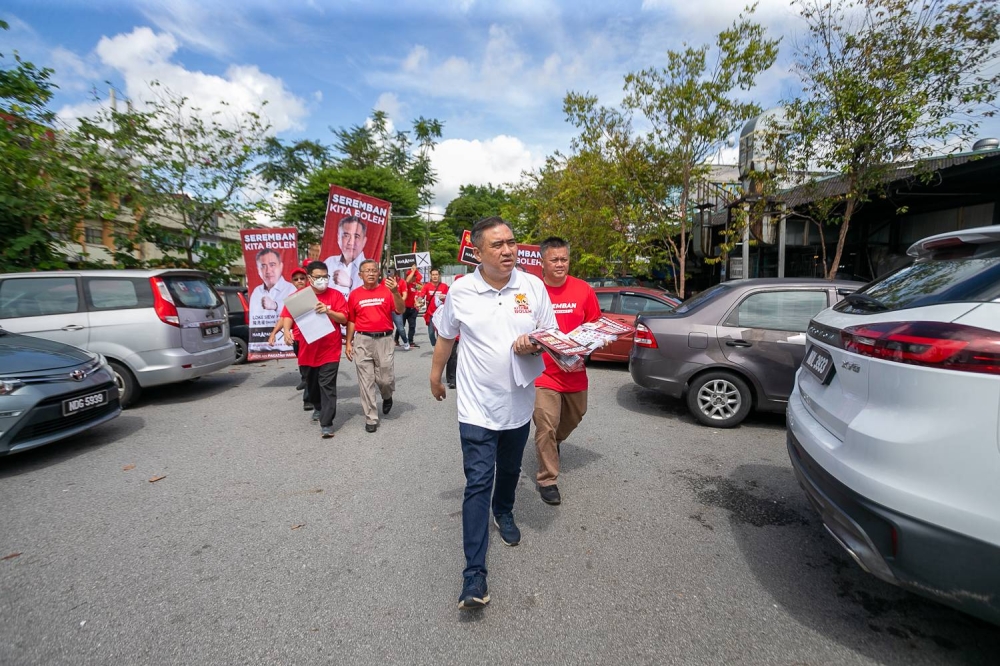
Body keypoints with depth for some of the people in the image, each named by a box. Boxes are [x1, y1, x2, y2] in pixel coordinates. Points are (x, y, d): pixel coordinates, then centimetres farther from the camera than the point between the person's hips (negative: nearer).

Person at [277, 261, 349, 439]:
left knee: (328, 386, -5)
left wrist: (328, 311, -22)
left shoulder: (336, 295, -1)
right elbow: (287, 316, -1)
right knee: (311, 384, 20)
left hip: (330, 350, -3)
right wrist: (286, 330, -21)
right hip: (307, 349, 3)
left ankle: (327, 424, -2)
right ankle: (318, 407, 47)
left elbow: (344, 319, -5)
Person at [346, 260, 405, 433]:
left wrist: (395, 292, -26)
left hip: (384, 339, -1)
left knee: (384, 378, 1)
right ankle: (371, 418, 14)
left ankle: (387, 397, 37)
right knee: (366, 381, 4)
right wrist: (348, 343, 8)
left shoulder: (387, 291, 1)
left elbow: (400, 310, -10)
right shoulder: (354, 294, 6)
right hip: (362, 341, 2)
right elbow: (351, 321, 11)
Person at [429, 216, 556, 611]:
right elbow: (445, 337, 6)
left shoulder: (533, 286, -5)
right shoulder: (460, 292, -9)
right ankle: (474, 574, 4)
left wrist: (534, 344, -21)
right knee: (478, 483, -4)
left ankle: (503, 512, 54)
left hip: (518, 402, 3)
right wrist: (435, 377, 15)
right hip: (477, 406, -3)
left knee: (509, 470, 24)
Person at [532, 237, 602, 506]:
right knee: (545, 427, -4)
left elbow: (595, 325, 8)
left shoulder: (583, 289, -3)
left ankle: (554, 441, 55)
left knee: (574, 417, 24)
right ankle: (547, 479, 15)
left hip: (575, 371, 5)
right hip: (543, 372, -4)